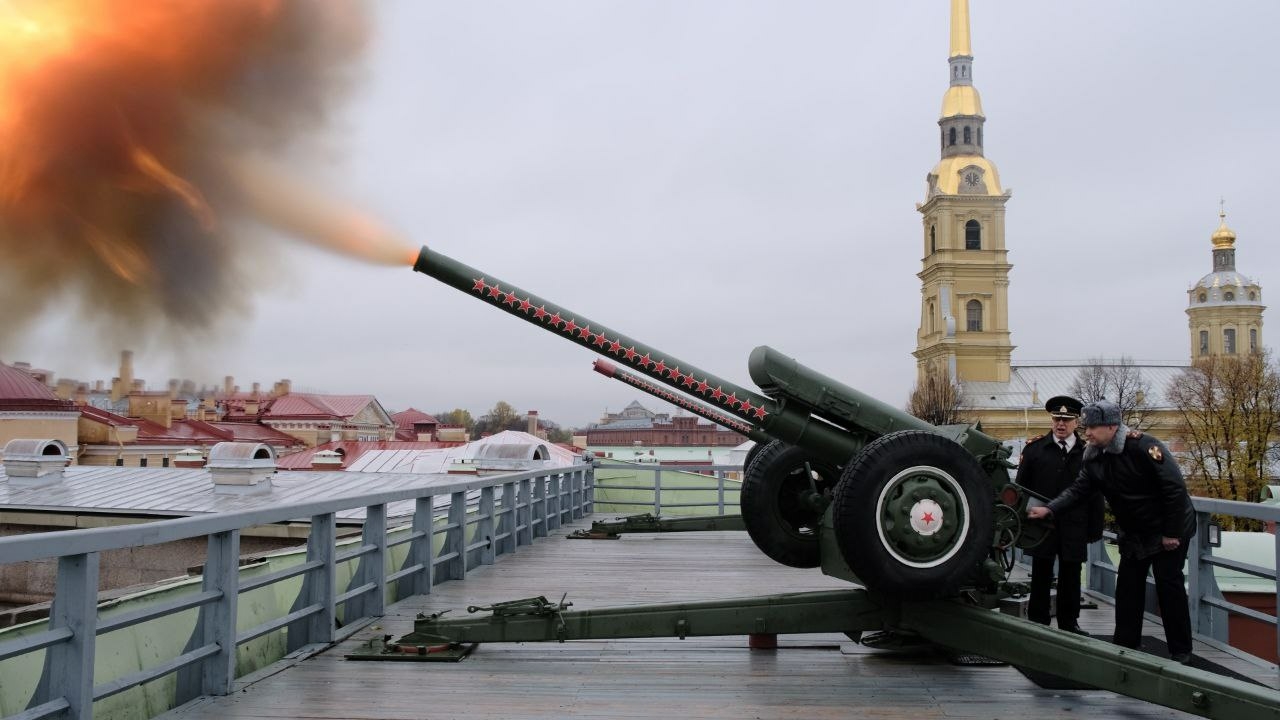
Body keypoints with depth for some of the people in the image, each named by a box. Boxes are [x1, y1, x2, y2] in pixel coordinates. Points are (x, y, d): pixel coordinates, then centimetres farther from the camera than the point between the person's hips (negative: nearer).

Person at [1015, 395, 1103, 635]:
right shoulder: (1035, 448, 4)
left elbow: (1095, 494, 6)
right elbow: (1021, 486, 6)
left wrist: (1095, 529, 2)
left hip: (1074, 528, 1)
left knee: (1071, 577, 9)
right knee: (1041, 577, 6)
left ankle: (1069, 624, 21)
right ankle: (1037, 623, 15)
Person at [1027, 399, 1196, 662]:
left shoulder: (1143, 447, -25)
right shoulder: (1093, 457, -3)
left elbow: (1175, 487, -24)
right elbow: (1079, 489, -7)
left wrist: (1172, 532, -22)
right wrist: (1049, 509, -23)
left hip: (1168, 531, -7)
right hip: (1134, 533, 7)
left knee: (1169, 584, -2)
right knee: (1128, 586, 7)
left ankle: (1181, 651, 9)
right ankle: (1125, 645, 16)